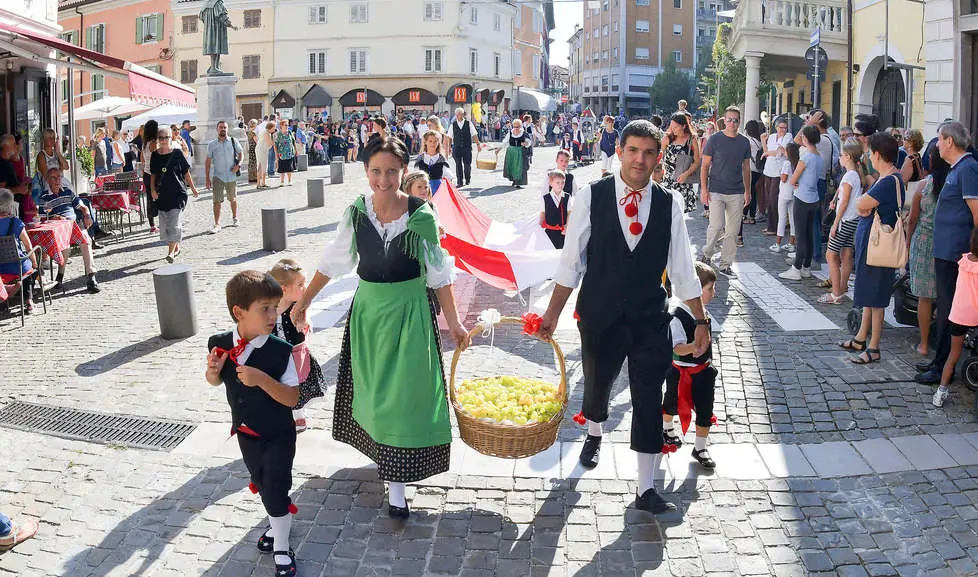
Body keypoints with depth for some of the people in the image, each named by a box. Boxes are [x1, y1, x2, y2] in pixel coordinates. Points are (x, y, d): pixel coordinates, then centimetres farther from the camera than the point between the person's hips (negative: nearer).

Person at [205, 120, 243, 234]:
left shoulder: (233, 141, 0)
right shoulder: (211, 144, 0)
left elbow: (241, 152, 9)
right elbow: (208, 161, 3)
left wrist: (238, 165, -10)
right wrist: (207, 178, -1)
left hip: (232, 176, 1)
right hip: (218, 177, -1)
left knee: (233, 199, 15)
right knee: (217, 201, -7)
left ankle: (235, 218, 37)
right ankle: (217, 225, -4)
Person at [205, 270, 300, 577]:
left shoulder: (280, 351, -24)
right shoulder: (220, 344, -12)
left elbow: (292, 398, -24)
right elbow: (215, 381, 8)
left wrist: (262, 379, -37)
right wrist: (213, 371, -16)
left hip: (278, 436, -5)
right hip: (245, 433, 5)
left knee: (275, 491, 0)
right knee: (261, 484, 23)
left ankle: (281, 549, 21)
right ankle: (280, 523, 50)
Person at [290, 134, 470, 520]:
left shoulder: (421, 216, -14)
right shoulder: (356, 212, -6)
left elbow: (438, 274, -7)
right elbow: (333, 261, 6)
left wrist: (453, 323, -5)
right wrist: (304, 301, 9)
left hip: (410, 311, -3)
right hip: (368, 308, 3)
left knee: (403, 393, -1)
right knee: (372, 389, 16)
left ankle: (396, 483, 6)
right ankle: (382, 451, 38)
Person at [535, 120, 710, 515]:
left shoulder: (668, 205, -3)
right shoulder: (591, 198, -9)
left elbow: (682, 269, 4)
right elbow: (571, 262, -4)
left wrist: (700, 320, 4)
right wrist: (552, 314, -3)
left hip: (650, 320, 1)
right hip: (600, 316, 0)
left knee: (649, 402, -1)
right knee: (597, 383, 19)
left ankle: (646, 490, 9)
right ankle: (594, 435, 54)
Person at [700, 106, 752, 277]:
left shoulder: (744, 142, 8)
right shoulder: (715, 140, -2)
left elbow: (746, 168, 15)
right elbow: (705, 165, 0)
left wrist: (748, 191, 12)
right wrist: (704, 189, -7)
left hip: (737, 193, 3)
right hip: (716, 191, -3)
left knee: (732, 231, 4)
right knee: (717, 226, -13)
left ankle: (725, 265, 14)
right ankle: (707, 253, 14)